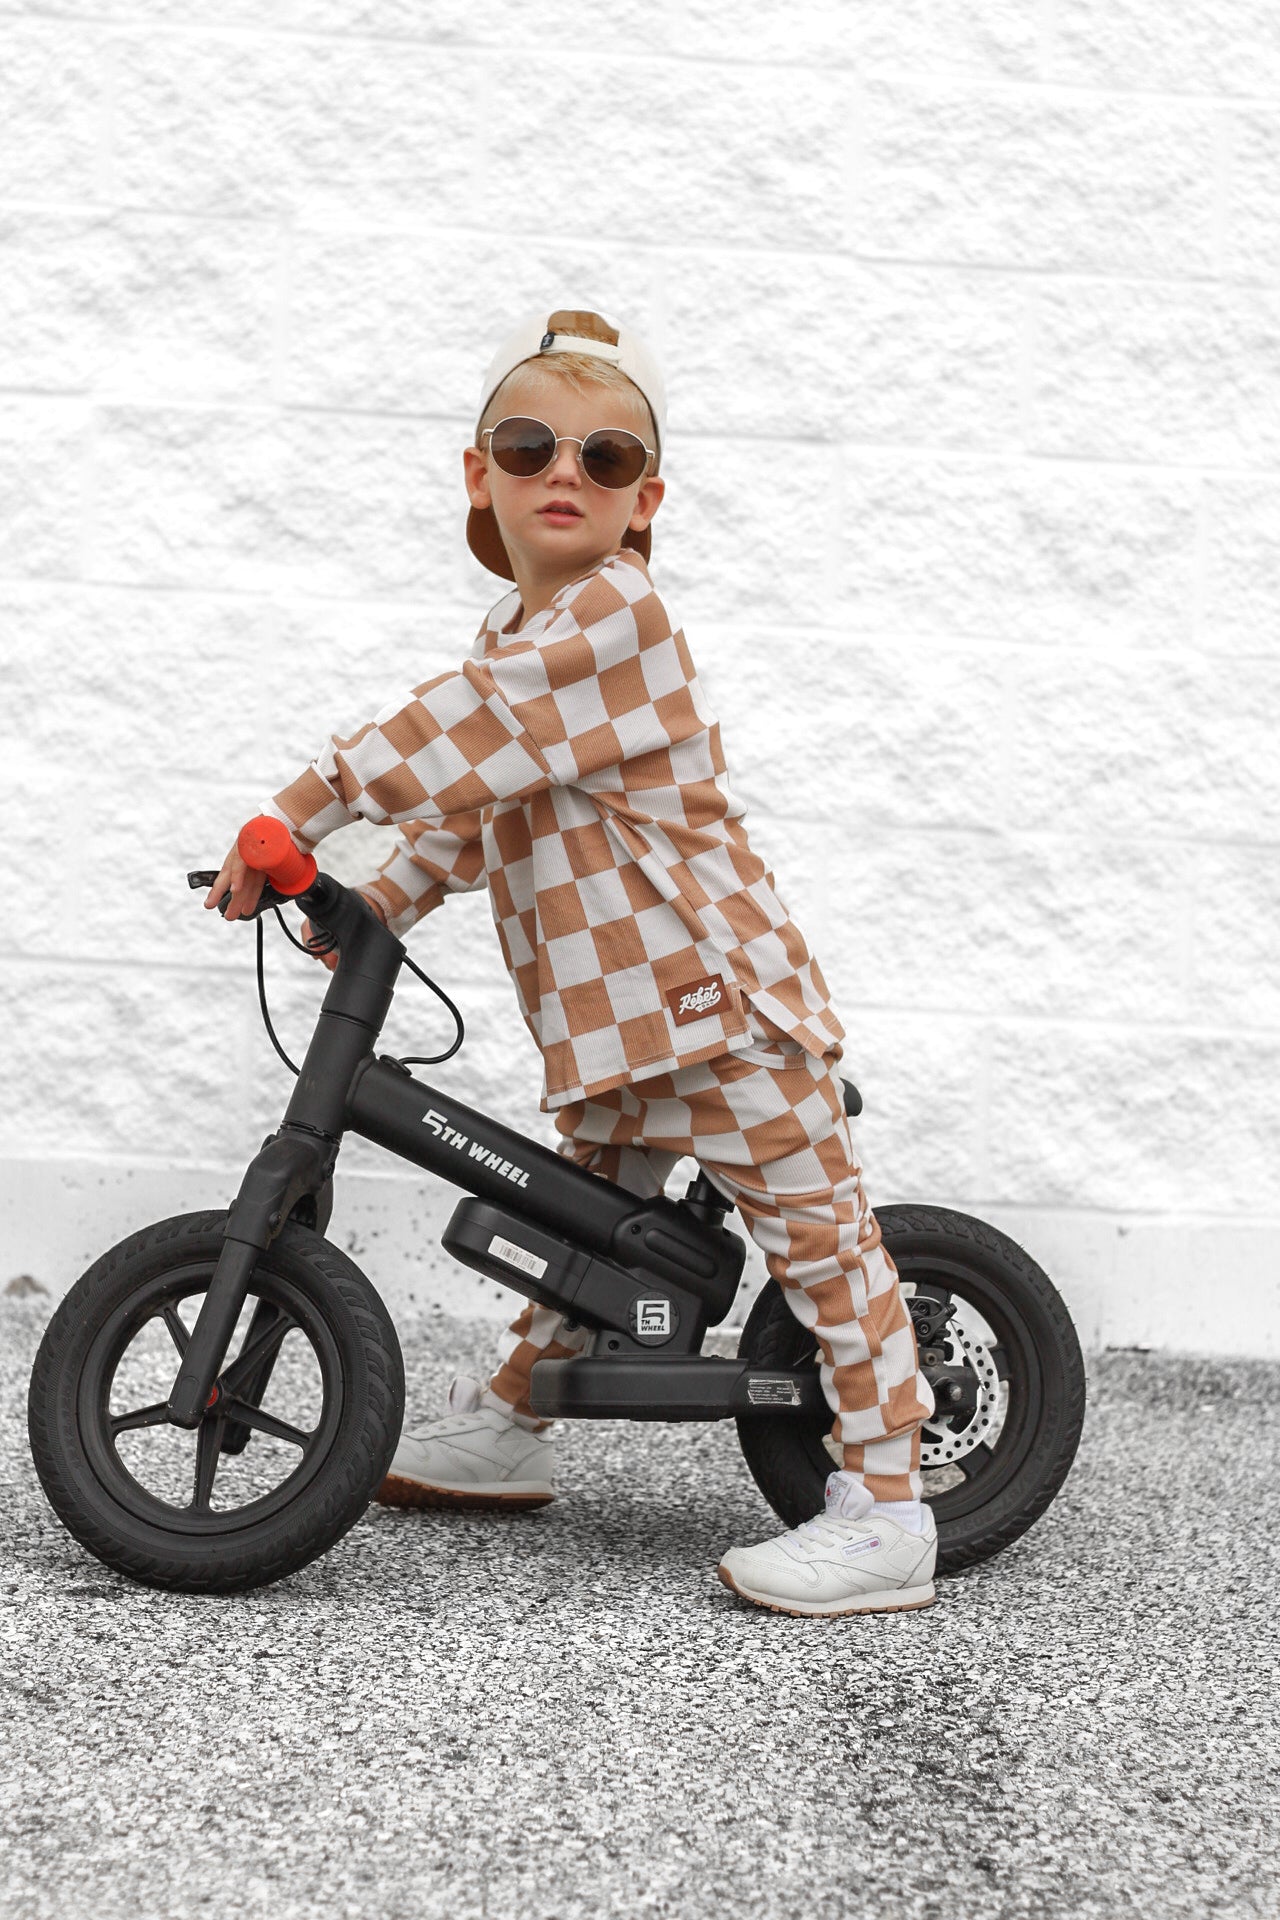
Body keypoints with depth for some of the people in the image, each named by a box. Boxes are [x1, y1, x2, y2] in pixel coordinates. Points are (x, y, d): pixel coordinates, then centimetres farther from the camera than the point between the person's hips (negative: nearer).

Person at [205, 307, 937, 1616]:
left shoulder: (613, 615, -16)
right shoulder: (521, 635, 14)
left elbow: (464, 735, -26)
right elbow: (466, 801, 23)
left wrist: (303, 805, -25)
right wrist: (374, 906, 13)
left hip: (711, 991, -9)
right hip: (604, 1013, 10)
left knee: (813, 1226, -5)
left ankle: (885, 1511, -2)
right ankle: (506, 1425, 39)